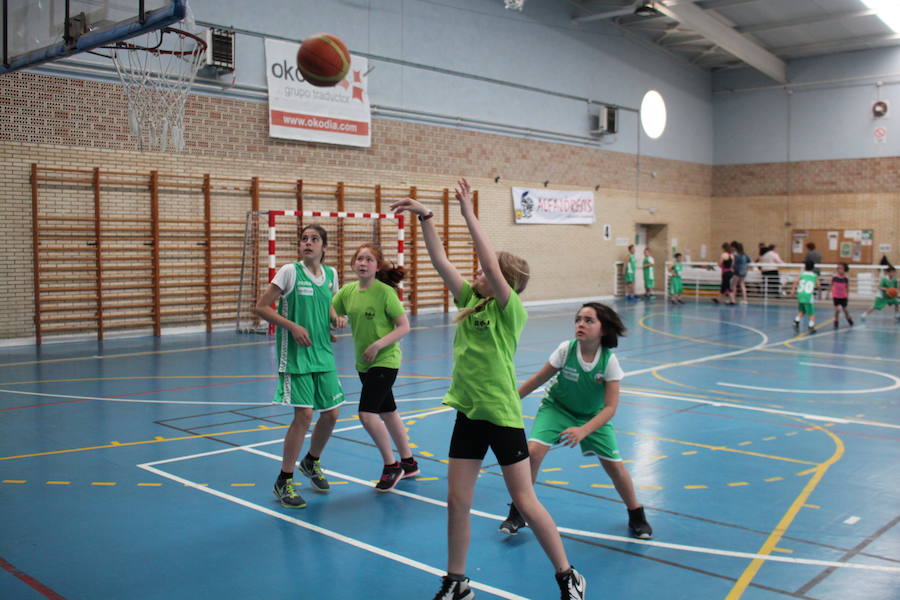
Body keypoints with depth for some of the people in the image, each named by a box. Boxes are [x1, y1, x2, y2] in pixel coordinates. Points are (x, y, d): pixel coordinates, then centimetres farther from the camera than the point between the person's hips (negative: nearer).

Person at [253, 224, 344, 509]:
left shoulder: (330, 274, 7)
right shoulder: (290, 272, -9)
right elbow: (261, 307, -9)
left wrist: (337, 318, 1)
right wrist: (293, 326, -18)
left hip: (323, 354, 6)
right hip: (295, 355, -6)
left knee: (331, 413, 8)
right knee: (303, 414, -11)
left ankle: (311, 462, 36)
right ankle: (283, 482, 5)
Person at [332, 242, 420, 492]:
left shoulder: (385, 292, -16)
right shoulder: (347, 291, 1)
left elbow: (404, 326, -15)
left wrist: (378, 344, -23)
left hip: (385, 361, -7)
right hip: (363, 363, 7)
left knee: (367, 413, -15)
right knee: (387, 412, 17)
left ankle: (391, 465, 3)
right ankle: (408, 462, 33)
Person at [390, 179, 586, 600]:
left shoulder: (511, 310, -13)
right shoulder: (469, 301, 5)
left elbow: (493, 268, -27)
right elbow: (440, 260, 3)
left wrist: (469, 214, -26)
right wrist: (425, 217, -6)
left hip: (502, 415, -6)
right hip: (468, 413, 6)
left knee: (526, 503, 3)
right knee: (457, 502, 9)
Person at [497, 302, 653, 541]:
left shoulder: (609, 361, -24)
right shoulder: (566, 349, -24)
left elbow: (610, 407, -23)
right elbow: (538, 379, -10)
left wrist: (583, 431, -37)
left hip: (594, 415, 0)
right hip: (557, 407, 0)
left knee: (614, 464, -5)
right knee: (533, 450, -21)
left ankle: (636, 516, 23)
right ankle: (517, 513, -2)